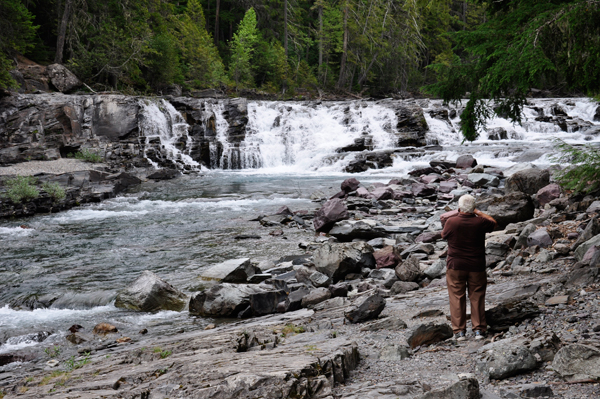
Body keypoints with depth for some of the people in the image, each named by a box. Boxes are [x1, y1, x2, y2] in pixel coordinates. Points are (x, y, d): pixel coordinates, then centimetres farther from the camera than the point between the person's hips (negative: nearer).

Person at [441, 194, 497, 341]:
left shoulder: (451, 222, -14)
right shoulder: (480, 222, -11)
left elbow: (443, 235, 6)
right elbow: (493, 222, 12)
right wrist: (478, 212, 19)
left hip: (455, 265, -1)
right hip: (476, 266, 1)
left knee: (457, 297, 7)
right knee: (477, 297, 11)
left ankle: (459, 330, 6)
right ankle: (479, 329, 12)